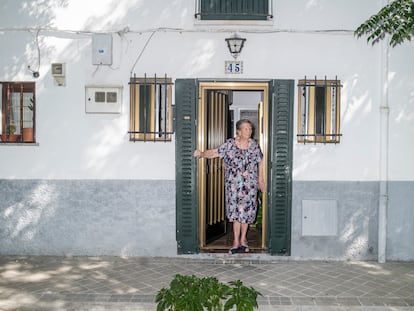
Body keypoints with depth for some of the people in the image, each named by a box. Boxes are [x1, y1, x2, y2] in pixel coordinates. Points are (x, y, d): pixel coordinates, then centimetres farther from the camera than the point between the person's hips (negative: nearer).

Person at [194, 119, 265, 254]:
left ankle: (243, 238, 26)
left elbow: (260, 162, 12)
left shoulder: (254, 145, 2)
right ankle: (236, 241, 8)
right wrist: (202, 154, -24)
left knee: (247, 210, 7)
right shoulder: (229, 144, -4)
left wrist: (260, 179, 13)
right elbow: (214, 152, -7)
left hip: (250, 184, 2)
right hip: (233, 183, -2)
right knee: (236, 210, -1)